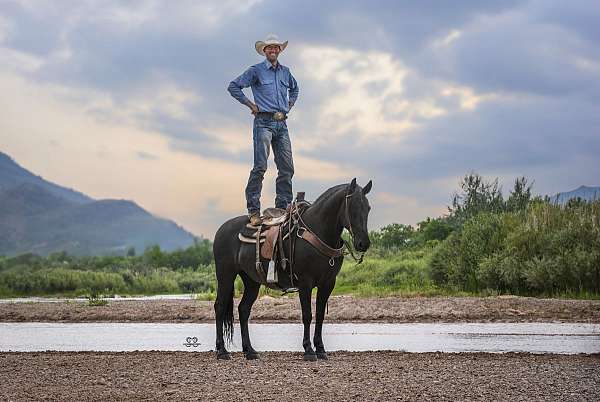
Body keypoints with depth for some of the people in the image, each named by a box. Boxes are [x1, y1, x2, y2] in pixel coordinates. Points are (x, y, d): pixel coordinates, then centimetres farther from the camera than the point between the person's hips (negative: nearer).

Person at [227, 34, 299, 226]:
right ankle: (253, 210, -13)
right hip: (264, 122, -6)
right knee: (260, 166, -13)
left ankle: (283, 207, 9)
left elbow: (294, 88, 36)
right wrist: (250, 104, -3)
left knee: (286, 167, 2)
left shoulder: (285, 72, 16)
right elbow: (233, 86, 0)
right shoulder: (256, 71, 0)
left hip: (282, 124, 6)